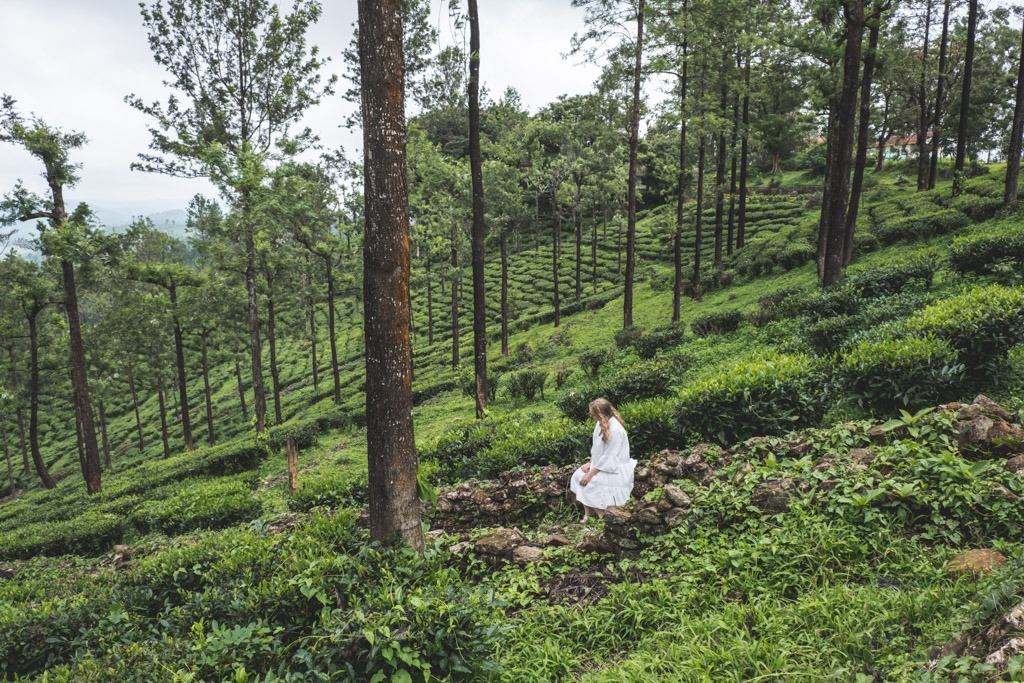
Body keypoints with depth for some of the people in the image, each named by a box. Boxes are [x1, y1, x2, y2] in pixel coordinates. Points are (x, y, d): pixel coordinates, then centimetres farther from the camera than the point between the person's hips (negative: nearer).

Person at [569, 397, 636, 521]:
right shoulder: (601, 424, 0)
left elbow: (609, 459, -25)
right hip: (601, 464, 9)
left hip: (615, 470, -9)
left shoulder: (615, 430, -27)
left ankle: (603, 517, -4)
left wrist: (591, 474, -22)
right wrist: (590, 464, 0)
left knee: (588, 483, -19)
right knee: (578, 475, -4)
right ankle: (587, 513, 2)